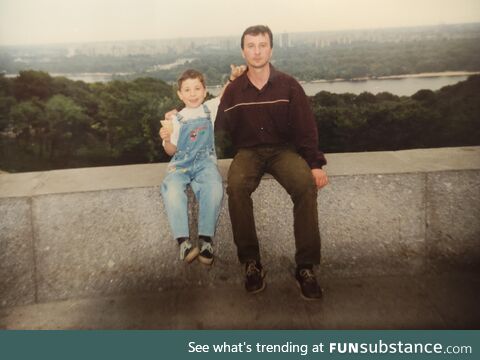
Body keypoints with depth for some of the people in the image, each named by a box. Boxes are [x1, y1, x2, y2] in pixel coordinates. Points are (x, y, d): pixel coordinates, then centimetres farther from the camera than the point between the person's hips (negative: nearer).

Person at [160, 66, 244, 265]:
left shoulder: (210, 108, 11)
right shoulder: (177, 119, 8)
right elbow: (171, 151, 10)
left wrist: (233, 77, -14)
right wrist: (167, 139, -12)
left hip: (205, 161, 0)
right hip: (181, 163, 0)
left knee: (214, 188, -32)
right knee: (171, 190, -32)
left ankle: (206, 239, -28)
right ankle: (184, 242, -33)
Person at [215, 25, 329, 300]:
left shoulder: (289, 86, 0)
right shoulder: (234, 91, 3)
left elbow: (306, 128, -1)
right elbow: (222, 133, 4)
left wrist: (315, 164, -12)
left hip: (284, 149, 0)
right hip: (249, 151, 1)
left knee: (306, 185, -32)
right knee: (236, 186, -33)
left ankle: (306, 267, -22)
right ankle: (252, 263, -21)